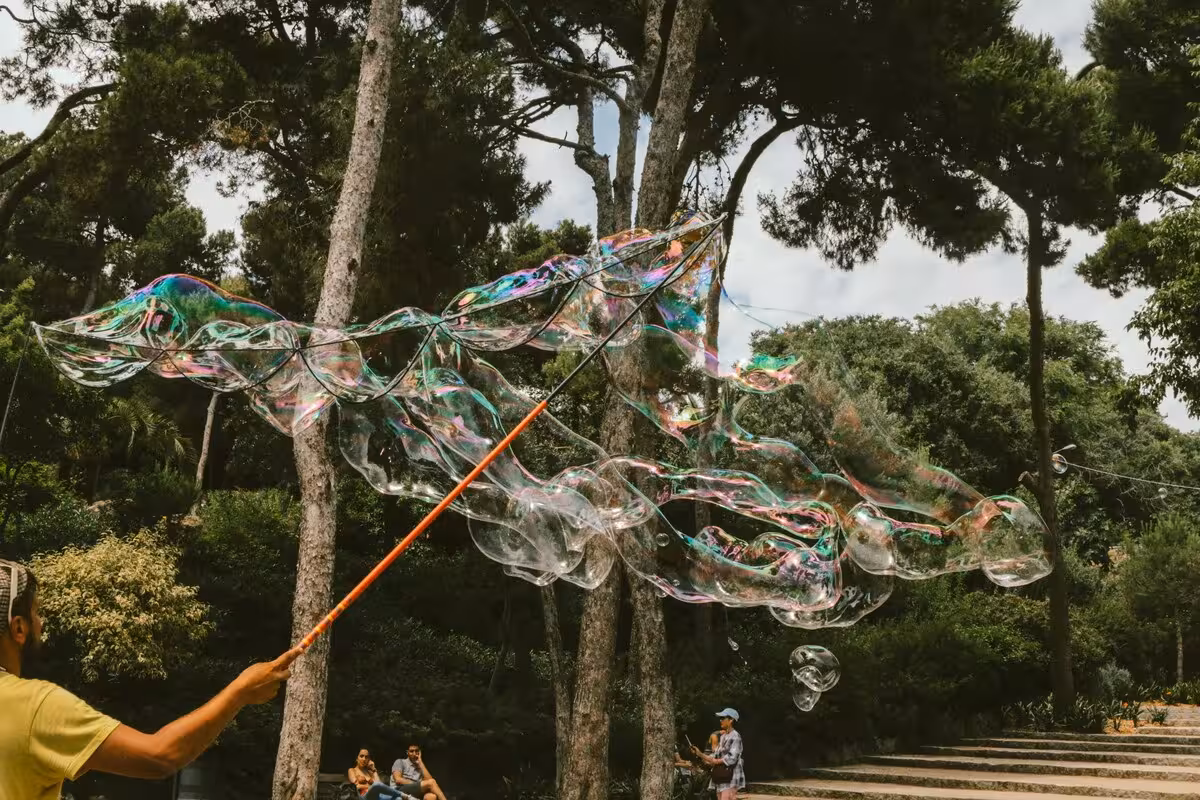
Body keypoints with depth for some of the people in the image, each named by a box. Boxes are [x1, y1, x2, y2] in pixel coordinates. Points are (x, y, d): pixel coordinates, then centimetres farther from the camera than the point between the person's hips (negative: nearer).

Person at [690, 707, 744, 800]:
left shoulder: (735, 737, -9)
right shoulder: (723, 737, 19)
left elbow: (732, 758, -17)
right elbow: (716, 757, 18)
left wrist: (715, 761, -9)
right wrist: (700, 754, 9)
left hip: (731, 778, -9)